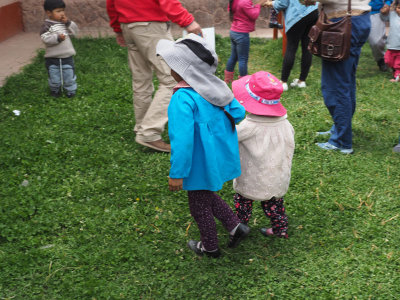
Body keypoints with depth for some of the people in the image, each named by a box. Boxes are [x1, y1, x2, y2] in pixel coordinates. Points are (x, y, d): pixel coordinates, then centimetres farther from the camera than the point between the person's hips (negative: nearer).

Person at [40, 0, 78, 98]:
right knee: (54, 77, 10)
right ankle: (55, 90, 35)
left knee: (69, 75, 11)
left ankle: (71, 90, 31)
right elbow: (45, 38, -20)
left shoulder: (65, 23, 4)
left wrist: (68, 23, -14)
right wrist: (57, 38, -29)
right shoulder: (47, 25, -11)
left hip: (67, 56, 3)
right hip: (52, 58, -3)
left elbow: (75, 31, 0)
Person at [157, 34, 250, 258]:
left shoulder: (183, 99, -28)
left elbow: (183, 140, -30)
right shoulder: (216, 86, -5)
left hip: (201, 165, -8)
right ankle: (236, 226, 28)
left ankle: (210, 247, 36)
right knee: (207, 197, 30)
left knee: (200, 206, 16)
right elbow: (239, 113, 3)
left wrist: (177, 174, -22)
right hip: (220, 158, 8)